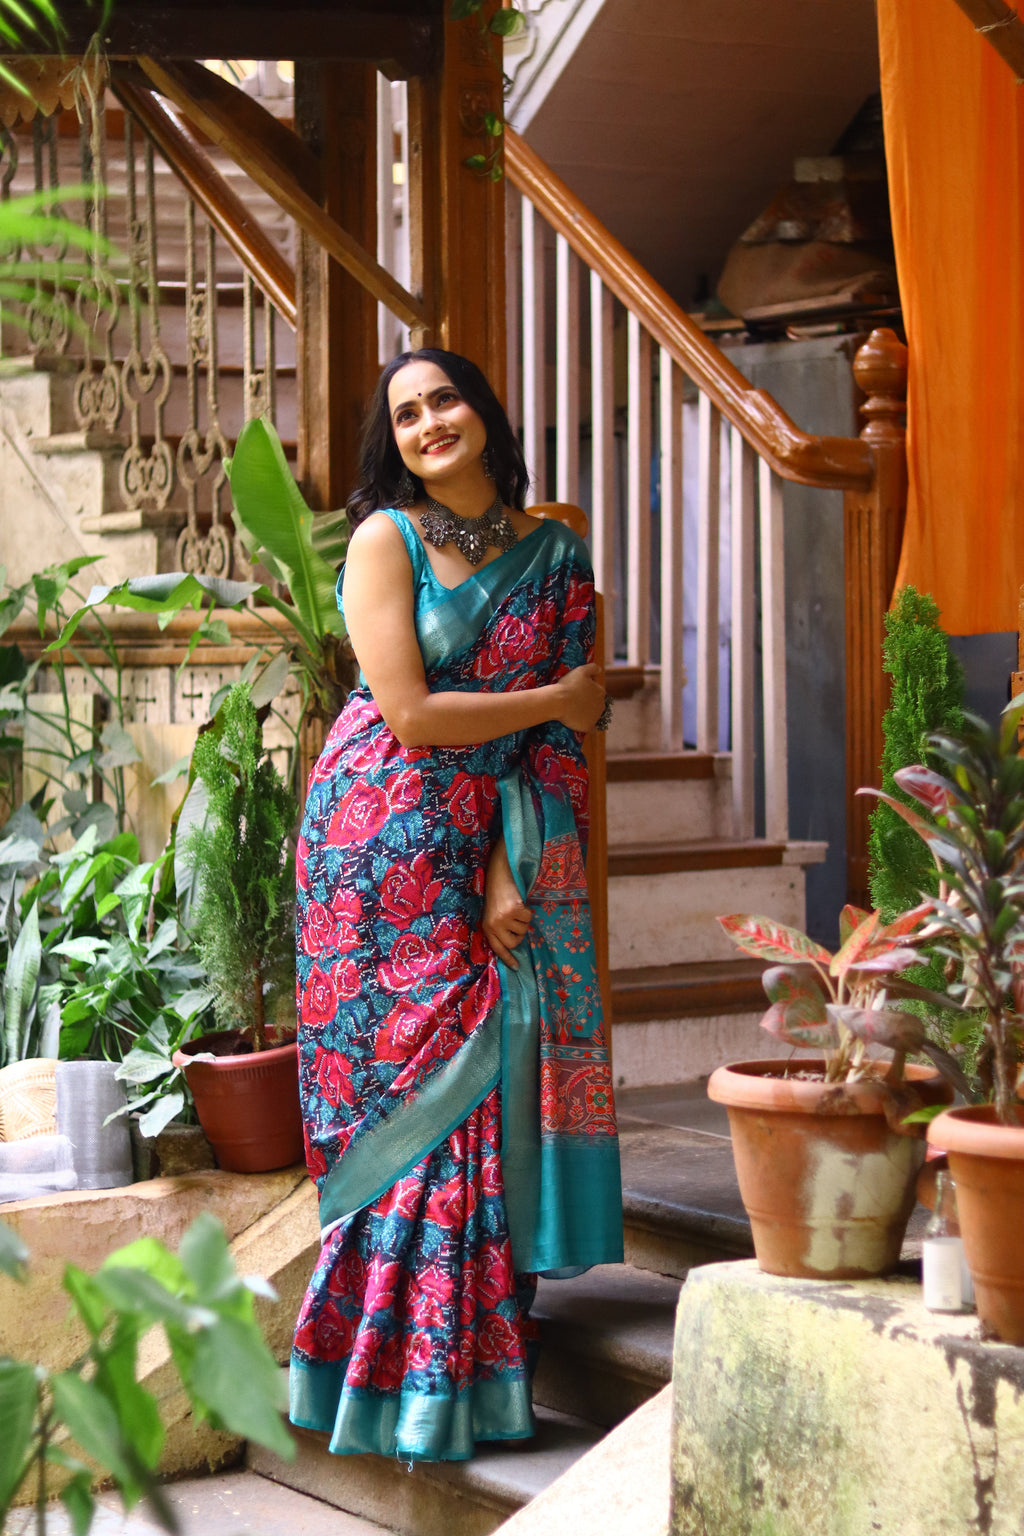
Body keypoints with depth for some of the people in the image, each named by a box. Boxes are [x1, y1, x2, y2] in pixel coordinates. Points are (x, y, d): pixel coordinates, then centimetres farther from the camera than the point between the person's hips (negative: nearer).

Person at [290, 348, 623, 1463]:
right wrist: (558, 696, -6)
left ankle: (498, 1291, 14)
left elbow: (559, 740, 2)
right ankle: (406, 1344, 6)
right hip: (386, 841, -3)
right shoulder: (384, 540, -5)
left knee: (497, 1065, 0)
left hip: (496, 844, 4)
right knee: (408, 1085, -3)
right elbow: (410, 714, -13)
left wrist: (511, 874, -8)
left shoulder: (553, 554, 6)